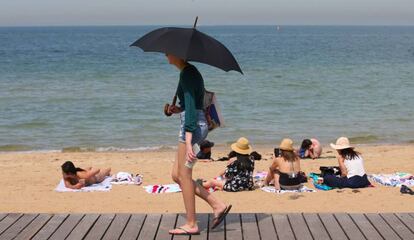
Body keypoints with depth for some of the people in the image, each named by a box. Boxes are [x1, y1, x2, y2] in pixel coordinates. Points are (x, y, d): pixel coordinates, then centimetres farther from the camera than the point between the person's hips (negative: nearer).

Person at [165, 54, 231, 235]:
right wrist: (179, 109, 8)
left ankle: (191, 225, 7)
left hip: (192, 126, -10)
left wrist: (188, 142, -27)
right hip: (200, 125, 10)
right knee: (176, 175, 12)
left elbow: (191, 108, -22)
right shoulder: (191, 71, 15)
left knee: (184, 176, -1)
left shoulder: (187, 74, -15)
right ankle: (217, 205, 13)